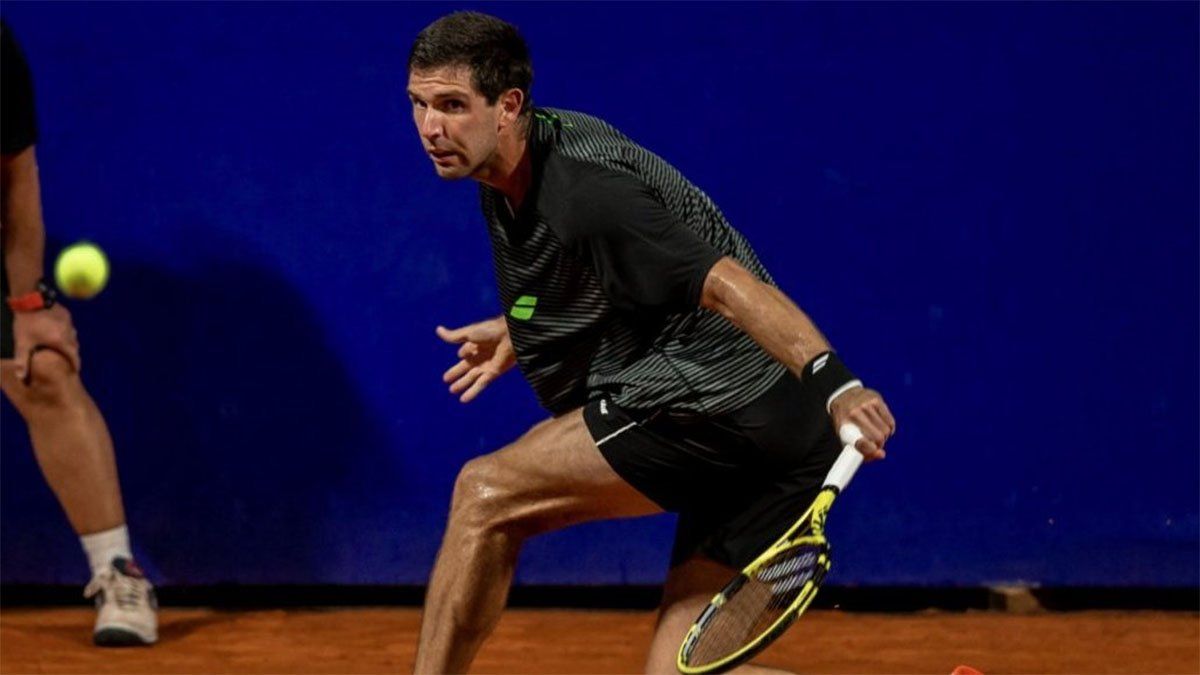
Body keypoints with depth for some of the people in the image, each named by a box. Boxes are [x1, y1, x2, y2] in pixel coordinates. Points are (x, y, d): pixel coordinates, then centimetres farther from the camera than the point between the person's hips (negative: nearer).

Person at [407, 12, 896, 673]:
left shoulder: (583, 191, -19)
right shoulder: (510, 165, 11)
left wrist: (833, 383, -41)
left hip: (715, 396, -10)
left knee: (486, 494, -7)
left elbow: (730, 284, -29)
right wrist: (520, 332, 28)